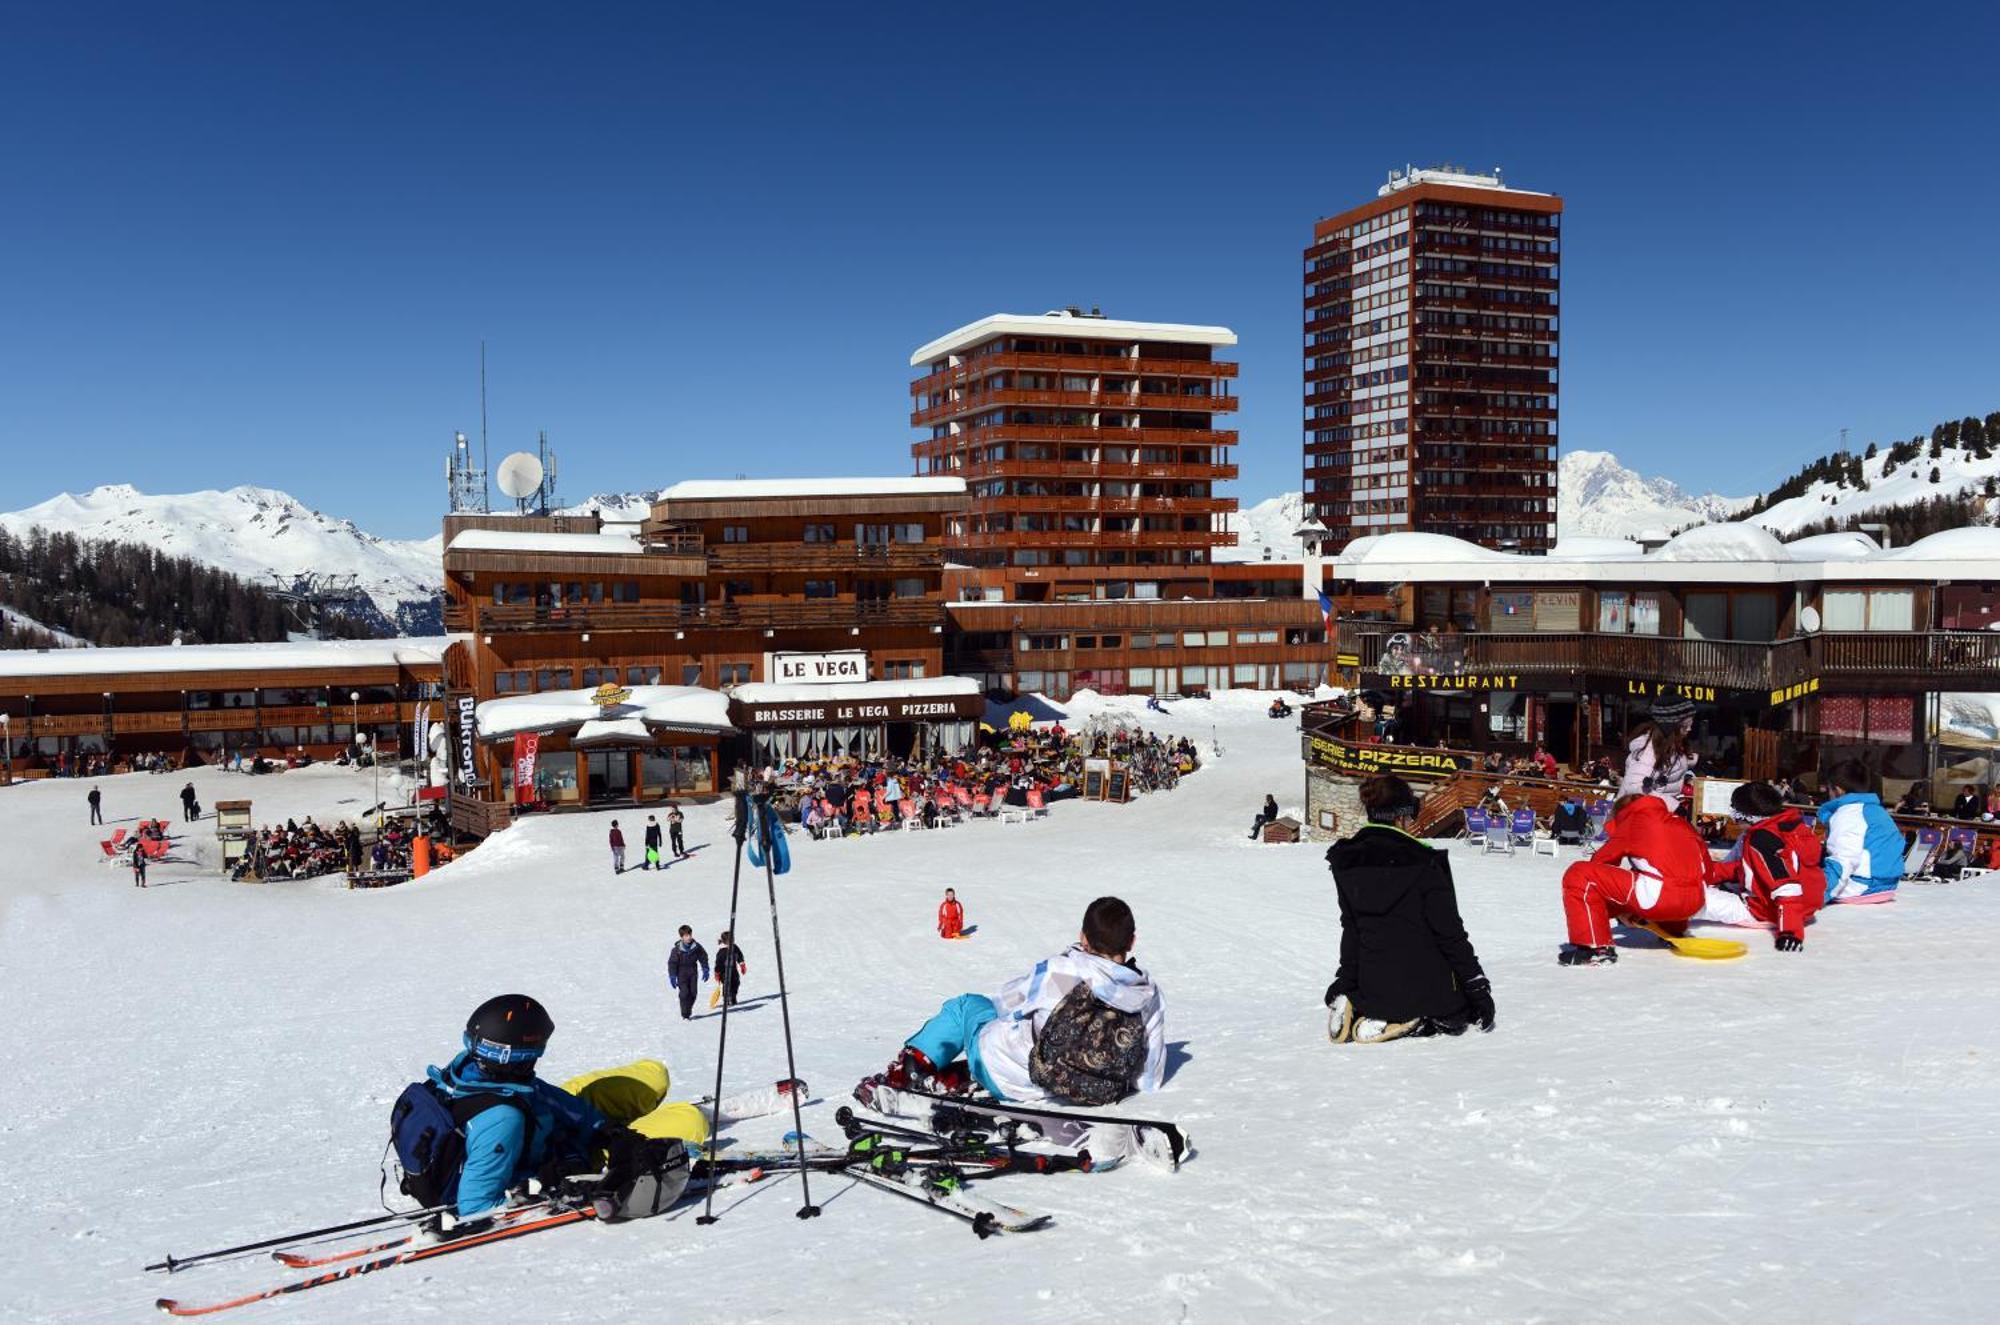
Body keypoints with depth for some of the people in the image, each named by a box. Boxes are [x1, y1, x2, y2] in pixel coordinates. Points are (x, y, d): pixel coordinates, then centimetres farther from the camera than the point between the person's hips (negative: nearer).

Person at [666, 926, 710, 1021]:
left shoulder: (696, 947, -7)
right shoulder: (677, 950, -15)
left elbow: (703, 957, 6)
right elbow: (672, 963, -10)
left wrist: (705, 970, 4)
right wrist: (672, 977, -12)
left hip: (693, 973, 3)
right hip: (682, 974, -3)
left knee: (693, 993, 3)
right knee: (684, 993, -10)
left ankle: (688, 1011, 22)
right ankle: (685, 1015, -1)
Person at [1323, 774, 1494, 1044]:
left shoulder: (1346, 863, -1)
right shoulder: (1423, 863, -17)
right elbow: (1450, 933, -12)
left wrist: (1345, 981, 19)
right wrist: (1478, 986, -4)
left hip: (1372, 987, 5)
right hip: (1424, 987, -5)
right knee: (1459, 1014, 23)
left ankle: (1357, 1010, 4)